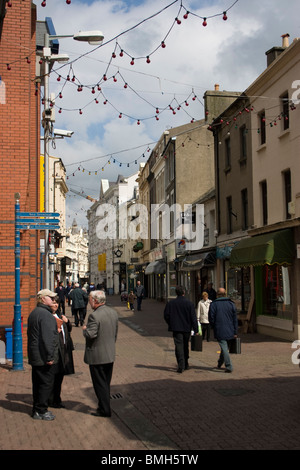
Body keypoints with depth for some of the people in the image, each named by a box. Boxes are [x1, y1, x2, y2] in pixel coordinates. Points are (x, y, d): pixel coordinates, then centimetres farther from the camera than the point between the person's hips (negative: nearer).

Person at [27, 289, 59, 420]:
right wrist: (50, 356, -22)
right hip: (43, 356, -10)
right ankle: (41, 411, 4)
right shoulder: (45, 315, -19)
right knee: (46, 383, -1)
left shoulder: (33, 313, 14)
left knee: (38, 383, 16)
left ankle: (37, 409, 25)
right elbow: (47, 337, -23)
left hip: (35, 356, 10)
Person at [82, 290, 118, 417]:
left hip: (97, 356, -8)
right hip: (110, 354, 8)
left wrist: (84, 329, -6)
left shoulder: (94, 315, -22)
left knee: (100, 384, 4)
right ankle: (104, 406, 29)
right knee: (106, 383, 18)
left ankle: (105, 410, 10)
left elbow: (91, 334, -27)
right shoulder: (113, 312, 4)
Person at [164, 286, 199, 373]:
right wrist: (195, 330, -3)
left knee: (179, 346, -2)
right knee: (185, 346, 17)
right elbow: (193, 317, -6)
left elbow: (166, 315, 0)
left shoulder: (170, 303, -3)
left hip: (176, 329, -1)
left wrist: (171, 324, 15)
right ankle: (186, 364, 28)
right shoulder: (189, 303, -6)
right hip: (187, 328, 1)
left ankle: (181, 366, -14)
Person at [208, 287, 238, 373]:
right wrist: (235, 332, 7)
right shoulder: (231, 304, 4)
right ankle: (219, 364, 32)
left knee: (224, 348, -4)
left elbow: (211, 318, -6)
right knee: (225, 347, 18)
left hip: (219, 331, -4)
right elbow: (235, 319, 3)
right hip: (230, 331, 4)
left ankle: (229, 367, -12)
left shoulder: (213, 304, -6)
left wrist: (214, 327, 12)